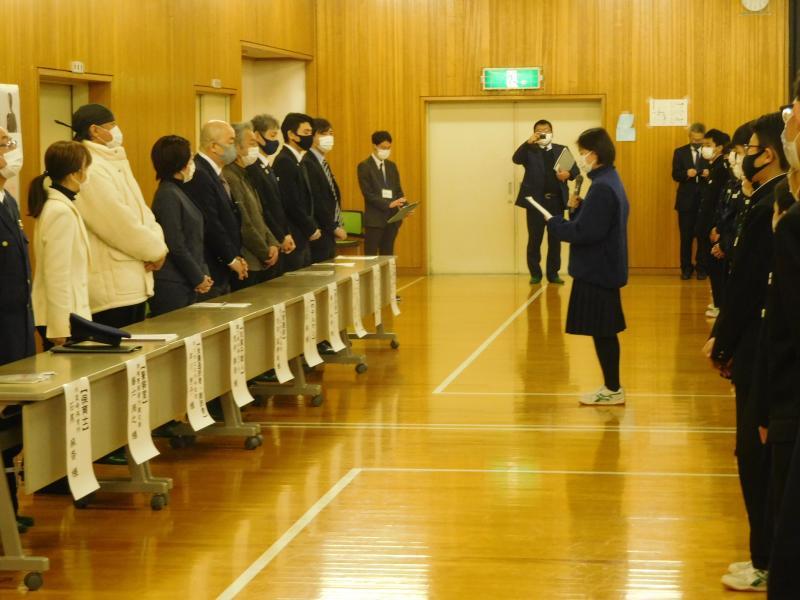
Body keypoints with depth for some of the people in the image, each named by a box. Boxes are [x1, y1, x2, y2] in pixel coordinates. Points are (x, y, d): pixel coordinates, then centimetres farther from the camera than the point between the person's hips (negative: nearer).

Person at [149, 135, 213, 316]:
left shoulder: (176, 192, 14)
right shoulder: (168, 195, -14)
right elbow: (176, 247, -17)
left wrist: (203, 273, 6)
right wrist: (199, 278, -9)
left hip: (186, 285, 9)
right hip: (172, 287, -9)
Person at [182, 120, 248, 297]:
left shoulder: (213, 173, 14)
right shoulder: (198, 175, -17)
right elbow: (210, 225, -20)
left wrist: (236, 256, 7)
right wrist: (232, 259, -12)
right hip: (209, 271, -10)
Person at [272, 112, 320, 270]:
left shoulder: (297, 161, 16)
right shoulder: (284, 161, -14)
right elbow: (291, 204, -19)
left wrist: (312, 227, 8)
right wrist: (311, 229, -10)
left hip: (302, 238, 9)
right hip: (292, 239, -9)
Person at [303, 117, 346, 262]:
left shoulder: (323, 163, 16)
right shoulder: (308, 164, -14)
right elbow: (315, 202, -18)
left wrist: (337, 226, 8)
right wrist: (335, 228, -12)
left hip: (329, 236, 9)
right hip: (319, 235, -9)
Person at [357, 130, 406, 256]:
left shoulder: (392, 166, 14)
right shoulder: (364, 166, -6)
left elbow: (398, 190, 14)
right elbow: (368, 194, -13)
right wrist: (388, 204, -22)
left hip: (392, 218, 6)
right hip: (374, 219, -6)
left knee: (387, 257, 8)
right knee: (371, 257, -5)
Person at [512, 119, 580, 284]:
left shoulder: (562, 150, 12)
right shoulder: (529, 150, 5)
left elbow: (576, 169, 8)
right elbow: (516, 159, -14)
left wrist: (568, 174, -15)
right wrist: (528, 142, -23)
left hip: (556, 200, 2)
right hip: (536, 200, -2)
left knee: (555, 239, 6)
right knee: (535, 239, 1)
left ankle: (553, 273, 13)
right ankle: (535, 274, 9)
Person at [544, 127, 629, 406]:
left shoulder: (602, 187, -21)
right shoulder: (610, 181, 11)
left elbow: (585, 232, -25)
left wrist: (554, 223, -12)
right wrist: (579, 207, 1)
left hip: (597, 271, -10)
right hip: (604, 268, 10)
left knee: (601, 332, -2)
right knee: (605, 331, 15)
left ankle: (612, 390, 6)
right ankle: (612, 387, 22)